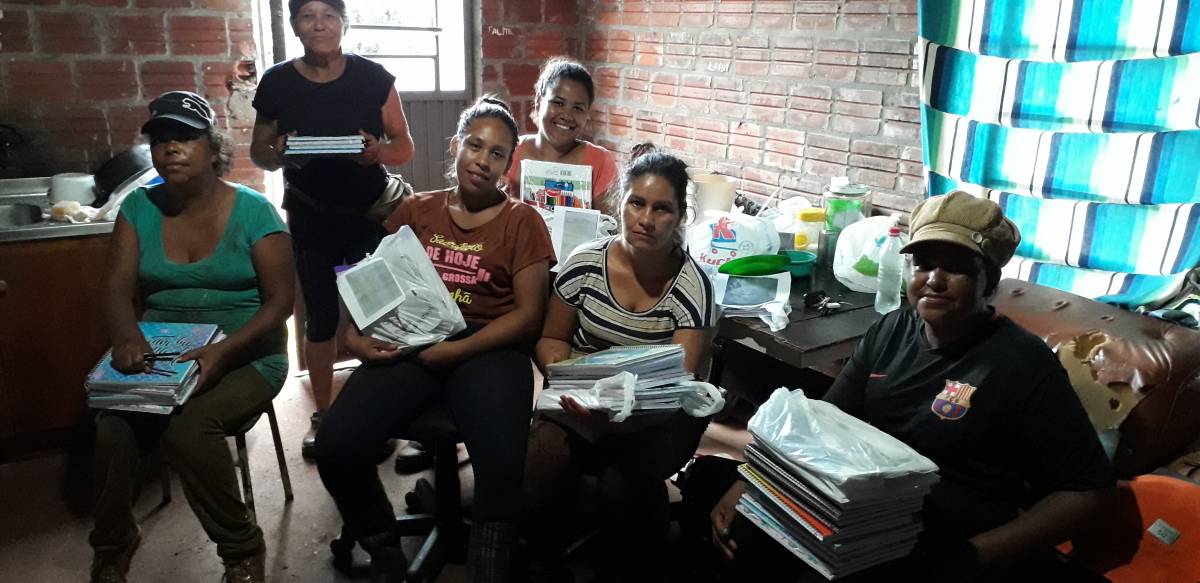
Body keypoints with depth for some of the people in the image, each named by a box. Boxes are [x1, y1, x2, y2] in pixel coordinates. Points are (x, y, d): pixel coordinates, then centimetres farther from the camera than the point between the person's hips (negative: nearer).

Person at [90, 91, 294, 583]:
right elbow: (118, 287, -1)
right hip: (159, 355, 4)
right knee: (112, 428, -24)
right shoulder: (138, 207, 7)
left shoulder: (252, 211, -6)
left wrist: (224, 350, -26)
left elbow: (281, 299, -10)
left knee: (188, 428, -31)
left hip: (246, 355, -3)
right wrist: (127, 337, -25)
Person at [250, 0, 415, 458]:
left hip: (370, 213, -1)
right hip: (311, 218, 1)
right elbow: (258, 152, 3)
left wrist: (378, 152, -25)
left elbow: (405, 147, -3)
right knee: (321, 317, 8)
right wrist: (279, 155, -20)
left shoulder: (374, 78, -8)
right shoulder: (277, 82, -5)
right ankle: (323, 414, 24)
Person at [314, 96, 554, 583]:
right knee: (335, 446, -20)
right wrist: (354, 334, -5)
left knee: (503, 462, -32)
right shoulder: (414, 210, 18)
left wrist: (455, 350, -13)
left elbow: (529, 314, -2)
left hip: (488, 349, -3)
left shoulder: (522, 221, 7)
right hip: (410, 344, 3)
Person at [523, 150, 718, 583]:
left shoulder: (693, 287, -12)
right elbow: (552, 339, 8)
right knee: (544, 457, -29)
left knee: (624, 481, -32)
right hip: (578, 401, 2)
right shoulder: (585, 263, -4)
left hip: (655, 415, -2)